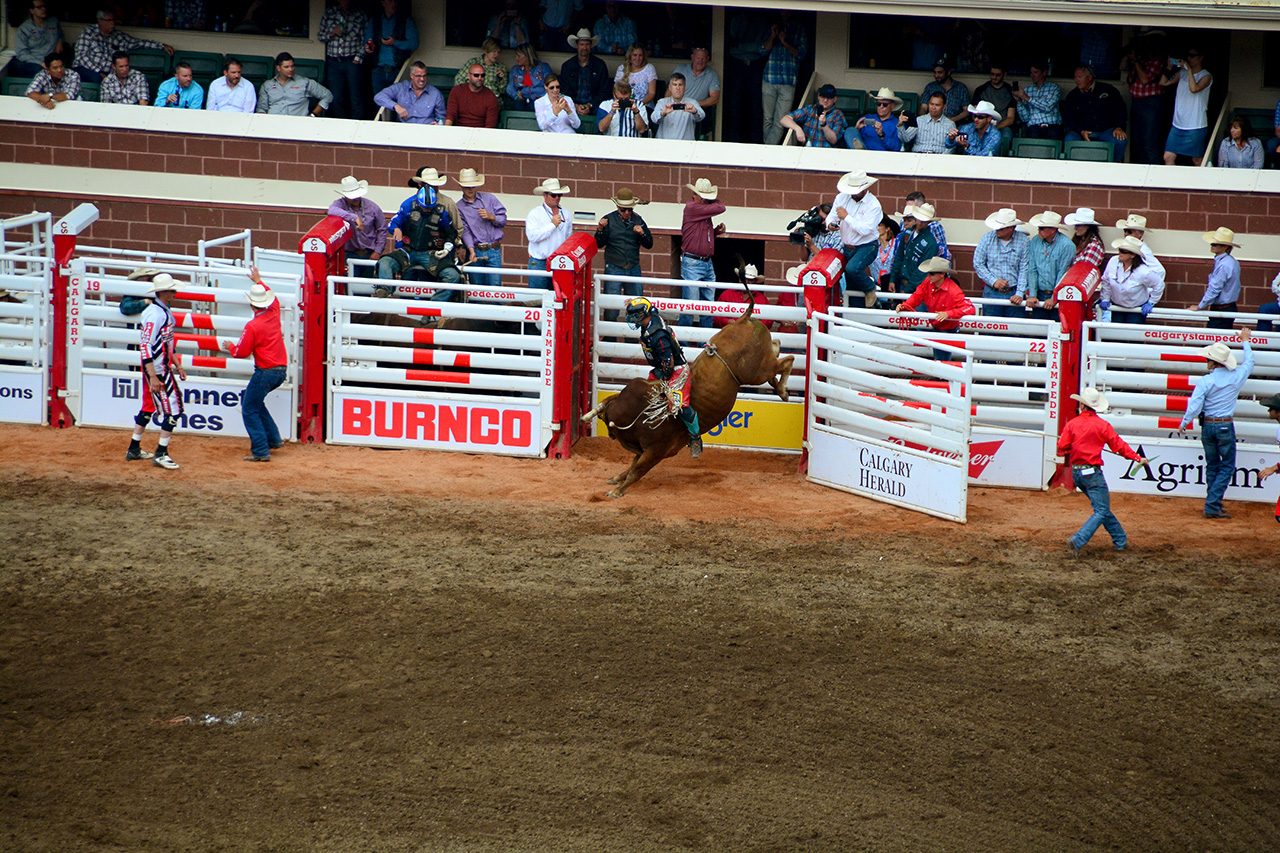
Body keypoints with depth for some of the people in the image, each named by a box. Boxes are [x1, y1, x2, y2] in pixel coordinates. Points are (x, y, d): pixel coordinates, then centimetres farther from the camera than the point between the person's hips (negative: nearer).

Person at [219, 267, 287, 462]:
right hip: (281, 371, 8)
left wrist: (229, 346, 12)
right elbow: (272, 298, 29)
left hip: (265, 373, -8)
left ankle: (261, 451, -6)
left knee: (249, 409, 0)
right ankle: (274, 439, 23)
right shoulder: (274, 313, 5)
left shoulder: (253, 326, -16)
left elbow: (242, 352, -9)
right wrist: (258, 281, 42)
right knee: (252, 400, 25)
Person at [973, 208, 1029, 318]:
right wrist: (993, 281, -7)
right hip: (991, 292, 1)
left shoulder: (1023, 242, -3)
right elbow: (978, 264, 4)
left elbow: (1024, 270, -4)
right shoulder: (988, 238, 1)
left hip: (1014, 293, -1)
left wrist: (1019, 294, -13)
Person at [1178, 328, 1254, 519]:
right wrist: (1245, 342, 32)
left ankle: (1214, 505, 20)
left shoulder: (1204, 381, -13)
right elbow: (1249, 361, 15)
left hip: (1208, 426, 1)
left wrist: (1183, 424, 4)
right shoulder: (1236, 377, -7)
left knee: (1212, 466, 15)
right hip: (1226, 427, -1)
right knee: (1227, 467, 4)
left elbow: (1194, 407, -13)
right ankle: (1212, 506, -8)